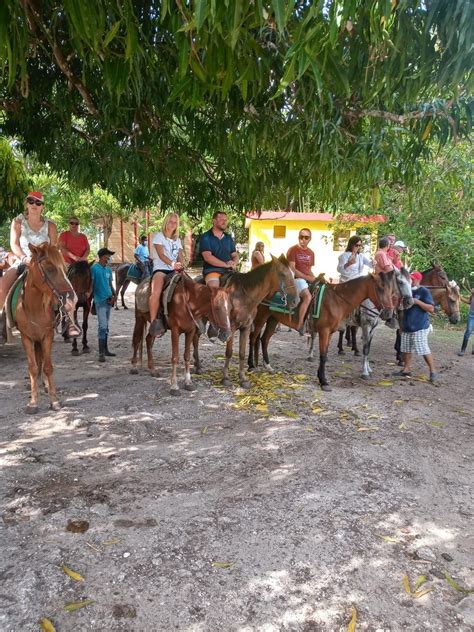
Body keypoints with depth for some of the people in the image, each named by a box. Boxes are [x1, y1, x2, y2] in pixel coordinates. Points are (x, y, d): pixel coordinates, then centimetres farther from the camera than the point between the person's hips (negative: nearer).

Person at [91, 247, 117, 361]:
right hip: (100, 300, -7)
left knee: (106, 326, 13)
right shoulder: (94, 268, -7)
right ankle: (101, 353, -10)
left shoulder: (108, 269, 13)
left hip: (109, 300, 7)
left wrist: (114, 295, 2)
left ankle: (105, 350, 21)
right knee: (102, 326, -11)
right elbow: (91, 284, -9)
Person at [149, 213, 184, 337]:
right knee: (156, 292, -33)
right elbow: (161, 255, -8)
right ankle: (153, 322, -27)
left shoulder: (177, 240, 24)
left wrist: (181, 265, -12)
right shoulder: (159, 236, 7)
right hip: (160, 269, -5)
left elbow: (181, 256, 13)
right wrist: (172, 264, -27)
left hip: (175, 270, 5)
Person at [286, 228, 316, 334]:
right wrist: (307, 277, -17)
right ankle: (300, 325, -30)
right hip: (296, 279, -7)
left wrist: (314, 278, 0)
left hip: (308, 279, 7)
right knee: (308, 296, -31)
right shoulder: (293, 250, -5)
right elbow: (292, 269, -12)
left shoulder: (311, 253, 15)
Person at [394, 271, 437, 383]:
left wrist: (417, 302, -21)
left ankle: (433, 372, 3)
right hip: (407, 326, 7)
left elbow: (431, 309, -13)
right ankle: (406, 369, 22)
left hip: (420, 327, -7)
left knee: (424, 350, -7)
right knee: (406, 349, 12)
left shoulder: (424, 291, -8)